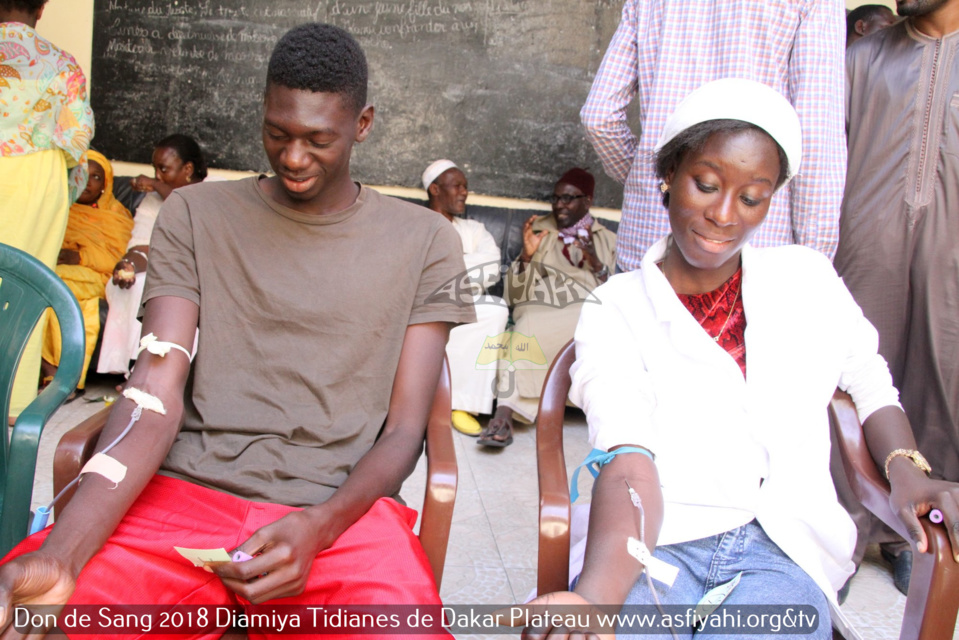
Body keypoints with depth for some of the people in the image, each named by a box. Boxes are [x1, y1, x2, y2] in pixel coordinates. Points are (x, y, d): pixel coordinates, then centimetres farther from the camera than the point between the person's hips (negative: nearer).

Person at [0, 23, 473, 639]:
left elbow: (404, 430, 5)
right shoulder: (195, 214, 10)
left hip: (343, 509, 0)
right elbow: (157, 394, -1)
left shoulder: (425, 241, 9)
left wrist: (318, 527, -15)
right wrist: (61, 553, -17)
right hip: (186, 493, 1)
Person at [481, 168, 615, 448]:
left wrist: (596, 263, -8)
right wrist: (527, 255, -4)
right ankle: (504, 416, -45)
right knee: (527, 329, -37)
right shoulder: (540, 230, 20)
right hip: (541, 308, 0)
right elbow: (515, 293, 13)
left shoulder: (607, 241, 20)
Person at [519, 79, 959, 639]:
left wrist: (908, 471, 3)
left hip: (782, 549, 2)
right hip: (652, 543, -1)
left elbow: (872, 385, 25)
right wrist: (594, 594, -29)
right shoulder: (615, 312, 3)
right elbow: (629, 462, -11)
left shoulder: (809, 282, 13)